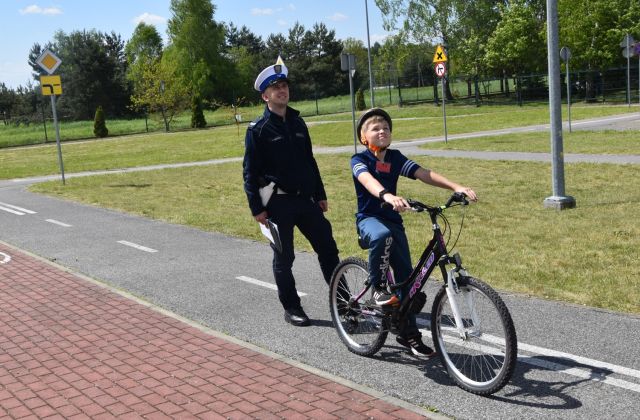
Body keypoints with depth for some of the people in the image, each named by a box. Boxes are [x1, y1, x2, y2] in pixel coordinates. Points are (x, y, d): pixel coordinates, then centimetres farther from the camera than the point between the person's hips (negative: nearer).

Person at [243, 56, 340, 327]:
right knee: (284, 258, 4)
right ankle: (291, 308, 17)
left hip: (305, 199, 5)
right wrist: (256, 208, -11)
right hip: (278, 203, -5)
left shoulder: (297, 123, 11)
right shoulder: (258, 130, -5)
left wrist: (320, 195, 14)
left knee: (327, 247, 5)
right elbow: (249, 171, -7)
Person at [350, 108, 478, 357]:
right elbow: (367, 180, -32)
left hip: (393, 220, 5)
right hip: (369, 218, -5)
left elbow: (424, 174, -8)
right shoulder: (359, 160, -9)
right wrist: (387, 196, -53)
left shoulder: (395, 158, 5)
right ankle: (378, 288, -18)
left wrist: (456, 187, -22)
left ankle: (408, 334, 16)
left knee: (406, 275, 2)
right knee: (382, 236, -41)